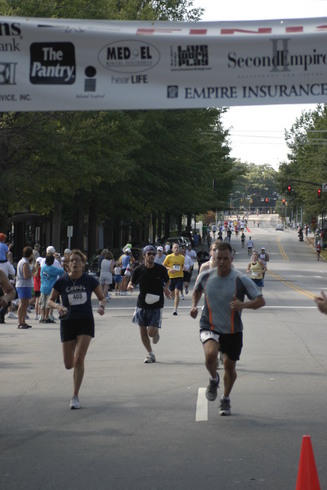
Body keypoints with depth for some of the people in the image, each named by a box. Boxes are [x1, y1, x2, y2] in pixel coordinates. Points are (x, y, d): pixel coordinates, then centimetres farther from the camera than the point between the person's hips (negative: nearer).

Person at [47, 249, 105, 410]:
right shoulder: (62, 282, -3)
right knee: (68, 364, 4)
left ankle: (75, 396, -6)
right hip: (67, 323, 1)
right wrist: (57, 306, -17)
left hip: (86, 323, -1)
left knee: (79, 359, -15)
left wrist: (101, 305, -13)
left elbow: (102, 297, 9)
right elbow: (50, 300, 5)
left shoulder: (90, 280, -3)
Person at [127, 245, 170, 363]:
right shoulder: (138, 270, -4)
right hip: (142, 304, 2)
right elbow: (132, 283, 7)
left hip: (156, 305, -2)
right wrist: (130, 286, -16)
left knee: (151, 332, -11)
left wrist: (166, 288, -7)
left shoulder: (161, 269, -5)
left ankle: (156, 334, 26)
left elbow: (167, 281, 13)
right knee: (143, 331, 4)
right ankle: (150, 354, 20)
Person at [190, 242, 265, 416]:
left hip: (233, 331, 0)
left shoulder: (241, 279, -14)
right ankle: (213, 379, 5)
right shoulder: (205, 276, -6)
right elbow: (197, 290, 18)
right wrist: (194, 305, 1)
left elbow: (260, 301, -11)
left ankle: (225, 399, 38)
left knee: (230, 367, 11)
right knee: (210, 354, -29)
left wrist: (243, 305, -29)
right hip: (210, 327, 0)